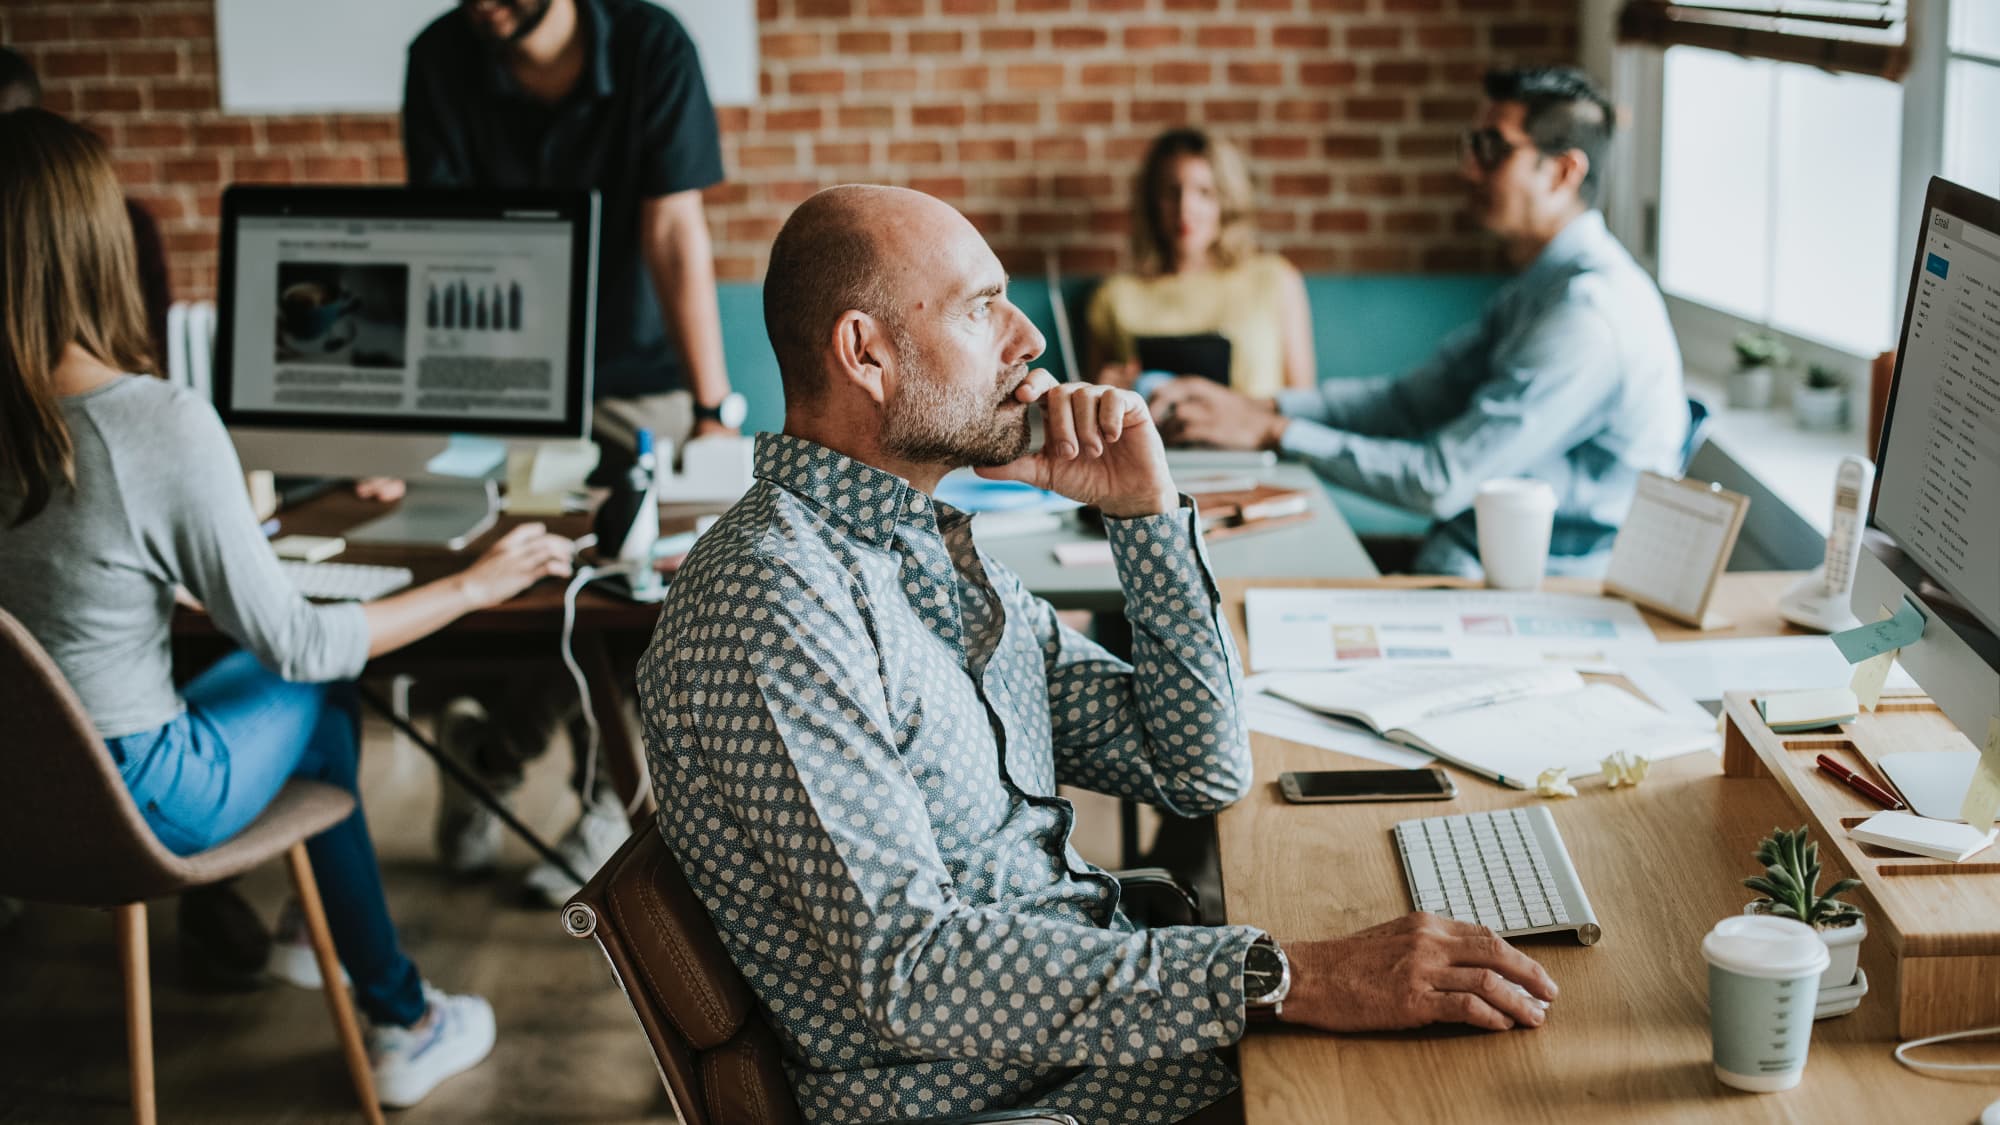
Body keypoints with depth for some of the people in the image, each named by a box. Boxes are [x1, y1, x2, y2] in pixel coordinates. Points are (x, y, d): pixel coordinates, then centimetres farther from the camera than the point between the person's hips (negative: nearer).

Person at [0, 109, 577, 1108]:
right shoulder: (165, 427, -26)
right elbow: (292, 640, -15)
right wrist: (475, 585, -2)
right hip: (134, 804, -5)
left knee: (271, 674, 25)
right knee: (313, 693, 23)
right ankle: (401, 1024, 33)